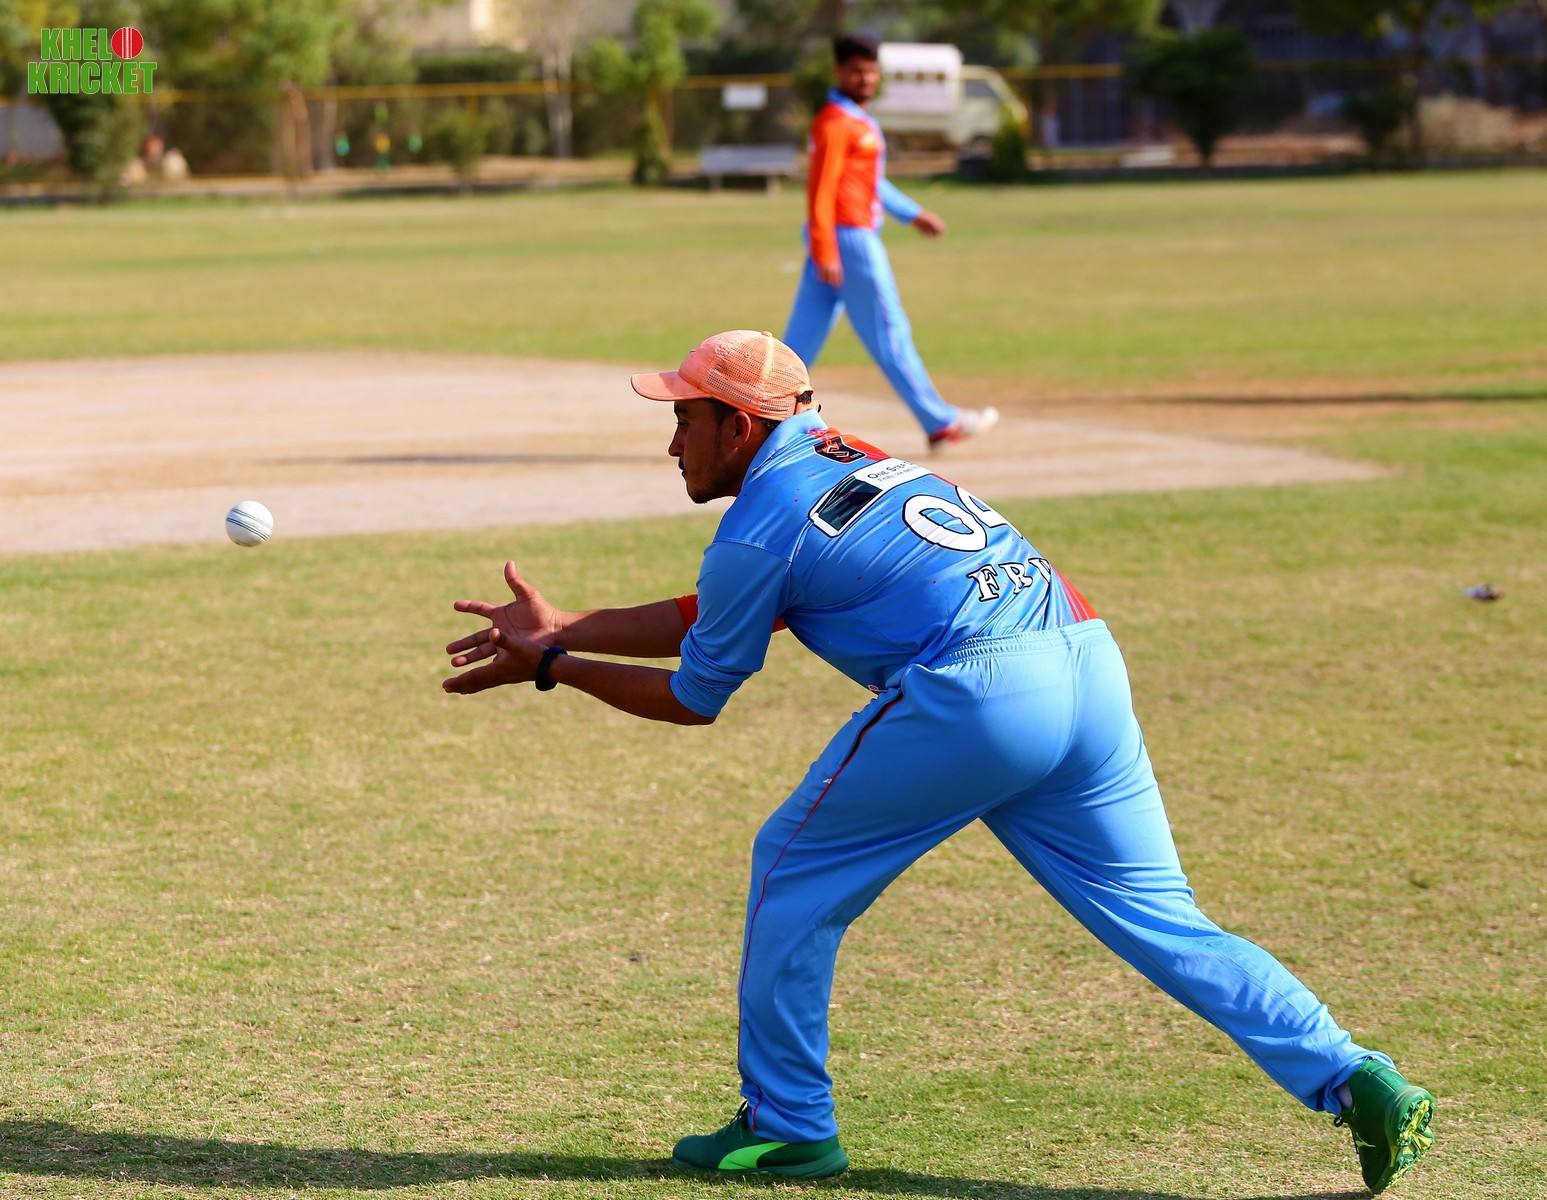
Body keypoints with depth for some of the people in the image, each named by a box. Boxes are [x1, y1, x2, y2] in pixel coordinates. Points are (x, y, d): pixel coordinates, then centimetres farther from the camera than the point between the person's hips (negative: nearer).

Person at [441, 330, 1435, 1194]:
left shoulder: (759, 526, 3)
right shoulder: (844, 459, 28)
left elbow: (693, 699, 14)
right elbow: (713, 615, 35)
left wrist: (551, 669, 25)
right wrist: (561, 632, 37)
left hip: (976, 691, -8)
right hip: (1090, 667, 8)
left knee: (796, 863, 12)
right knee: (1163, 921, 8)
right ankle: (1352, 1078, -7)